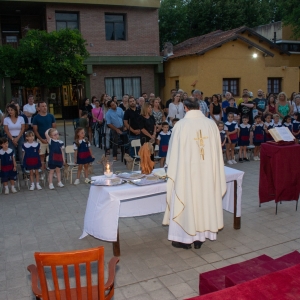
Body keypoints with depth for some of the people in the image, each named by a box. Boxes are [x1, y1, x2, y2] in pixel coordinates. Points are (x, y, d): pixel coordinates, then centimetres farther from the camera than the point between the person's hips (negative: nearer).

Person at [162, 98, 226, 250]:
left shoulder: (181, 125, -11)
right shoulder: (211, 124, -2)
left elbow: (173, 151, -4)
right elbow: (217, 151, 4)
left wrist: (171, 167, 12)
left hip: (186, 171, -3)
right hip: (207, 172, 4)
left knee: (186, 200, 8)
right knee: (204, 199, 13)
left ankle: (185, 238, 18)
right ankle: (200, 236, 25)